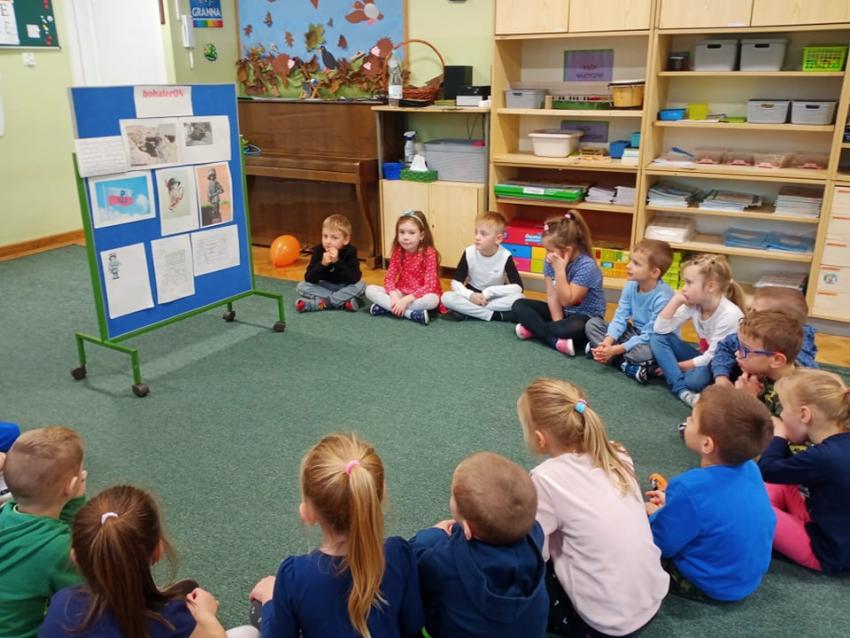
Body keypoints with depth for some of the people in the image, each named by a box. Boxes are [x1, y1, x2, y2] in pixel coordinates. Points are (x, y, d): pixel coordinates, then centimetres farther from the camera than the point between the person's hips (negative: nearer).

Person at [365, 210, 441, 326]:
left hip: (420, 295, -4)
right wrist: (394, 297, -27)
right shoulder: (398, 251, -4)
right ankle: (410, 313, -26)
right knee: (370, 290, -16)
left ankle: (386, 307, -26)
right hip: (402, 292, 4)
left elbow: (430, 286, -23)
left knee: (432, 300, -38)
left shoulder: (429, 253, -18)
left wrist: (406, 300, -31)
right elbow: (389, 278, -6)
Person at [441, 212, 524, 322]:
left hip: (496, 298, -1)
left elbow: (518, 287, -21)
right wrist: (470, 295, -30)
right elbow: (456, 282, -10)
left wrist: (489, 292, -27)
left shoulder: (505, 256, -17)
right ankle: (495, 315, -27)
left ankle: (469, 311, -26)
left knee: (518, 298, -31)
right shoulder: (469, 253, -14)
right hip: (473, 296, 1)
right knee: (446, 297, -27)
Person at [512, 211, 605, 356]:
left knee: (574, 328, -42)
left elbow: (567, 300, -26)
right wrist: (558, 323, -16)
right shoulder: (551, 261, -7)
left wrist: (560, 269, -31)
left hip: (586, 317, -7)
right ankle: (557, 342, -25)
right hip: (563, 312, 7)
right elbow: (552, 296, -7)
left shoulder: (586, 266, -25)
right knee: (519, 305, -10)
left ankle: (533, 328, -16)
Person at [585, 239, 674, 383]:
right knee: (592, 323, -4)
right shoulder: (630, 286, -10)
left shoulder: (663, 298, -29)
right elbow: (620, 318, -7)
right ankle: (626, 365, -17)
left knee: (643, 352, -42)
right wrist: (607, 342, -25)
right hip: (635, 333, 8)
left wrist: (615, 350, -30)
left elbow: (649, 336, -27)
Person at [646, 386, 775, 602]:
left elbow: (662, 544, -20)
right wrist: (671, 504, 8)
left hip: (714, 585, -7)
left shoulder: (689, 489, -35)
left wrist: (654, 514, -1)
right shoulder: (749, 468, -12)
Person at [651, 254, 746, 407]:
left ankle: (671, 373, -8)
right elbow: (661, 329, -10)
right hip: (704, 359, 7)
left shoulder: (730, 314, -24)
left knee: (697, 377, -40)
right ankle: (683, 391, -25)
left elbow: (713, 357, -21)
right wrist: (675, 301, -18)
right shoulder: (693, 304, -7)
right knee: (658, 338, -12)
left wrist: (677, 366, -16)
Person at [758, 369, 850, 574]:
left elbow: (766, 470, -15)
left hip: (828, 552, -9)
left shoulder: (823, 457, -29)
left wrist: (779, 436, 0)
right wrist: (783, 440, 0)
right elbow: (794, 470, 12)